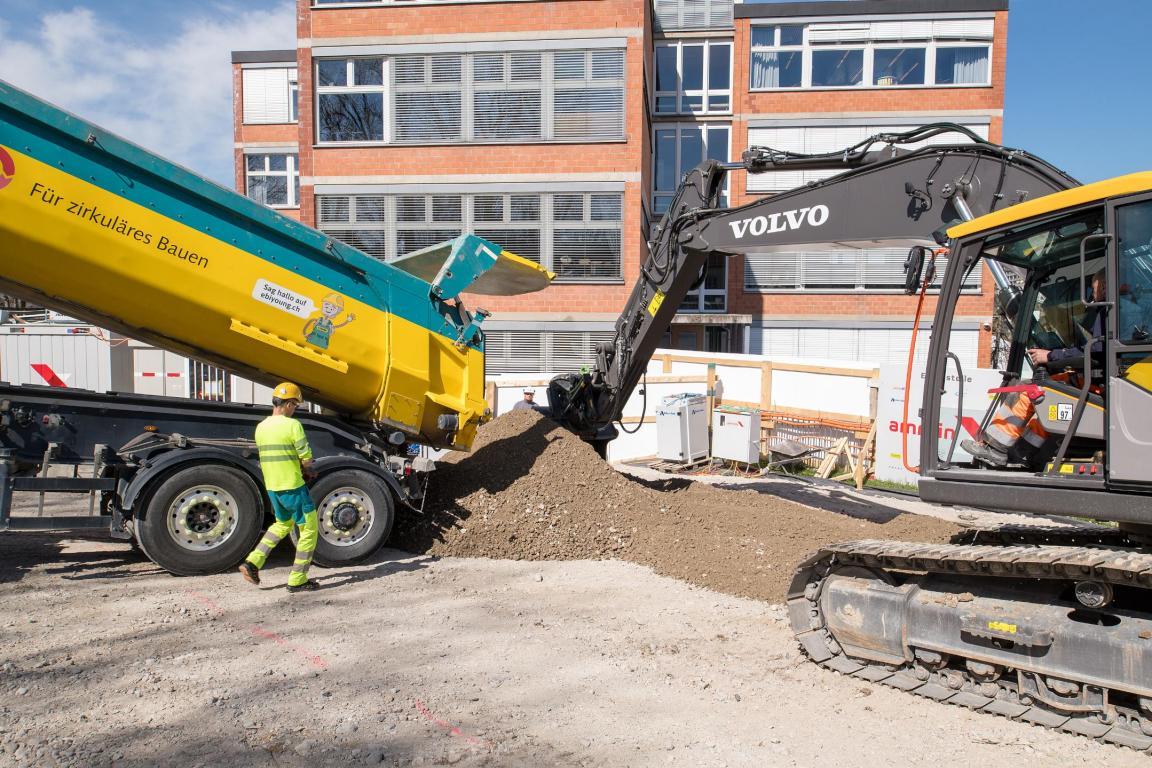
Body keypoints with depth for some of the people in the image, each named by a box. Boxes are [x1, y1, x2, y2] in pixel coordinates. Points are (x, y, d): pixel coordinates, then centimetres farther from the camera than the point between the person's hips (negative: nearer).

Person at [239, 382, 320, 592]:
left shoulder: (261, 427, 7)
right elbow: (307, 460, -14)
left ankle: (253, 562, 17)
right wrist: (305, 469, 10)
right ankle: (297, 580, 8)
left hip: (271, 487, 7)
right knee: (309, 529, 6)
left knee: (283, 523, 29)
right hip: (293, 486, -7)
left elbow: (269, 457, 14)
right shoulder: (293, 425, -15)